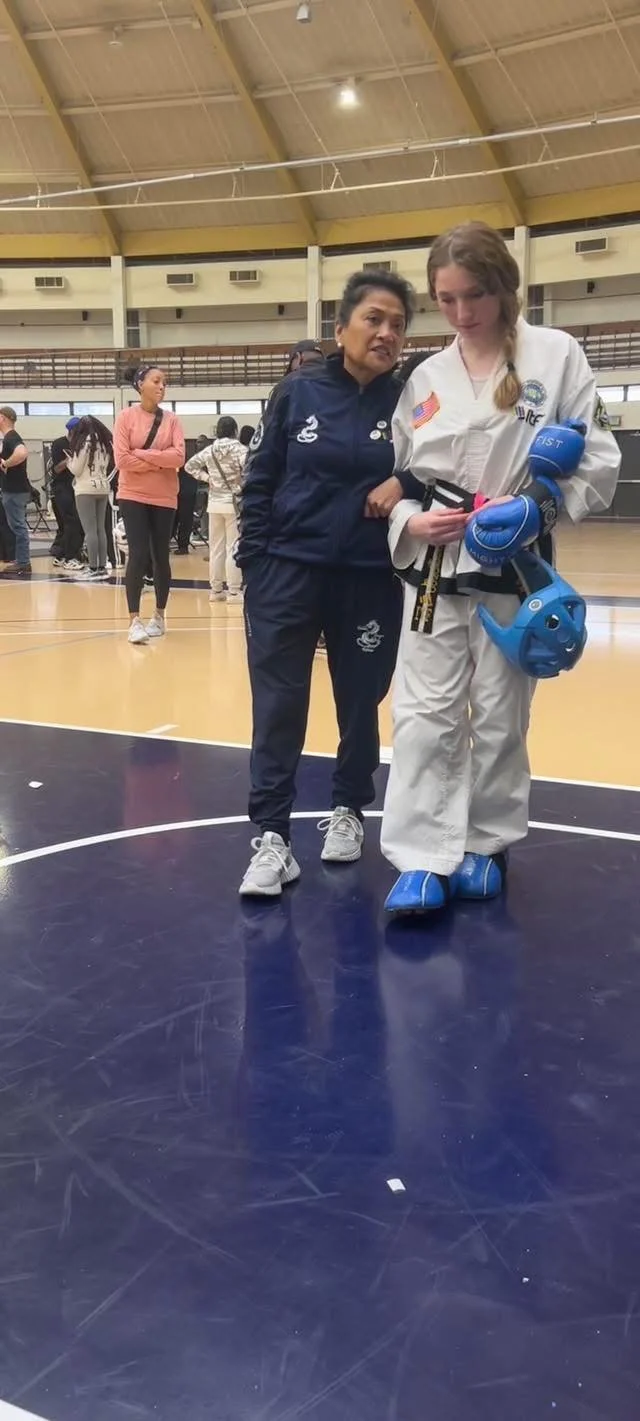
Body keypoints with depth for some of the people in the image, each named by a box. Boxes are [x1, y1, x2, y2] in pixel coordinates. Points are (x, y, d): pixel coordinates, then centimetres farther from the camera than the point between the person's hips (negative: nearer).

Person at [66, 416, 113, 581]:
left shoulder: (83, 442, -8)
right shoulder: (106, 442, 10)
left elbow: (76, 470, -5)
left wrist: (69, 460, 13)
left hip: (86, 489, -6)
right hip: (103, 488, 6)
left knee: (90, 530, -6)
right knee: (100, 528, 10)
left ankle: (93, 569, -8)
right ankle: (102, 567, 10)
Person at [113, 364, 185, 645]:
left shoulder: (171, 420, 3)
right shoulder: (125, 417, -3)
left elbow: (178, 457, -10)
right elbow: (122, 459, -11)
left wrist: (142, 454, -14)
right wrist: (159, 461, -10)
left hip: (164, 498, 2)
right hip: (133, 496, -2)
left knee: (161, 556, 7)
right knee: (138, 555, -9)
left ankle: (159, 616, 21)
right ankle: (134, 620, -6)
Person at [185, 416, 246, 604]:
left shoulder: (209, 450, 6)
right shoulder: (239, 449, -9)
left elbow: (190, 465, 13)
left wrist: (207, 478, 10)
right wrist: (244, 485, -9)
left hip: (215, 503, 5)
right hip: (234, 503, -5)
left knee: (216, 548, 10)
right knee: (233, 548, -1)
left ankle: (216, 590, 15)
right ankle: (234, 592, -1)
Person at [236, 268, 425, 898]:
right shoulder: (299, 391, -1)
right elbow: (260, 480, 2)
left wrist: (406, 483, -16)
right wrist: (253, 560, -2)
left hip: (371, 580, 1)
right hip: (288, 571, 0)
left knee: (359, 702, 12)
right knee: (278, 705, -2)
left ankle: (348, 811, 31)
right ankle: (272, 836, 4)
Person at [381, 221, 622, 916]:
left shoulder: (555, 355, -2)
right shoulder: (426, 378, 6)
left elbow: (598, 466, -4)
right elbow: (398, 476, 9)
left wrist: (538, 507, -19)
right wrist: (410, 522, -11)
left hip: (514, 569, -2)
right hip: (436, 570, 2)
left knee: (499, 719, 9)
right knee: (425, 715, -4)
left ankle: (487, 847, 26)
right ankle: (425, 861, 2)